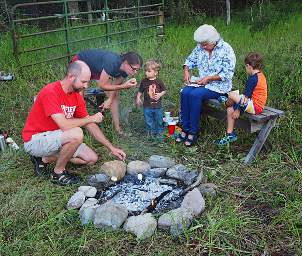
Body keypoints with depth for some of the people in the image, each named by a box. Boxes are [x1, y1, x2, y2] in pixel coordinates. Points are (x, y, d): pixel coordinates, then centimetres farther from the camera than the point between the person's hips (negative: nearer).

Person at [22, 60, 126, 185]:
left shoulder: (77, 96, 0)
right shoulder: (50, 92, -25)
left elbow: (90, 126, 4)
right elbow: (64, 125, -33)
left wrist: (112, 148, -1)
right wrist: (91, 118, -18)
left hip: (55, 139, 8)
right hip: (34, 140, -8)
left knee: (92, 158, 3)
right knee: (77, 134, -32)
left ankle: (45, 159, 12)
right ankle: (58, 173, -8)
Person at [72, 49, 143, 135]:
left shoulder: (125, 70, -20)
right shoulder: (112, 63, -42)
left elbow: (115, 86, -6)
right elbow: (102, 85, -36)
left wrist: (110, 100, -20)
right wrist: (124, 86, -43)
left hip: (98, 69, 7)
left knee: (115, 96, -2)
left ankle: (117, 129, 4)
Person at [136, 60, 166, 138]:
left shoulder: (159, 82, -6)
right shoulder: (144, 82, -3)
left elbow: (164, 90, 4)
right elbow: (140, 92, 7)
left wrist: (160, 94, -14)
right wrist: (138, 98, -5)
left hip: (157, 106, -1)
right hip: (147, 106, 1)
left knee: (159, 121, 11)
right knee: (149, 122, 9)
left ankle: (159, 133, 30)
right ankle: (151, 133, 27)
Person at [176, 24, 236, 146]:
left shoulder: (226, 50, -12)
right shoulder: (200, 47, 5)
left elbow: (227, 74, -16)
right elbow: (190, 60, 18)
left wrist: (208, 78, -21)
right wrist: (186, 71, -4)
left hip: (218, 85, -6)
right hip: (201, 82, 6)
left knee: (195, 94, -31)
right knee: (185, 92, -23)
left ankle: (194, 132, -20)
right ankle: (185, 129, -16)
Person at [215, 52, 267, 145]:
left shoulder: (252, 79, -19)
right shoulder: (260, 75, 12)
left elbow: (245, 98, -17)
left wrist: (238, 110, -8)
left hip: (254, 107, -11)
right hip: (257, 106, 11)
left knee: (231, 95, -17)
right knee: (230, 110, 11)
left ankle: (227, 103, 19)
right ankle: (230, 134, 16)